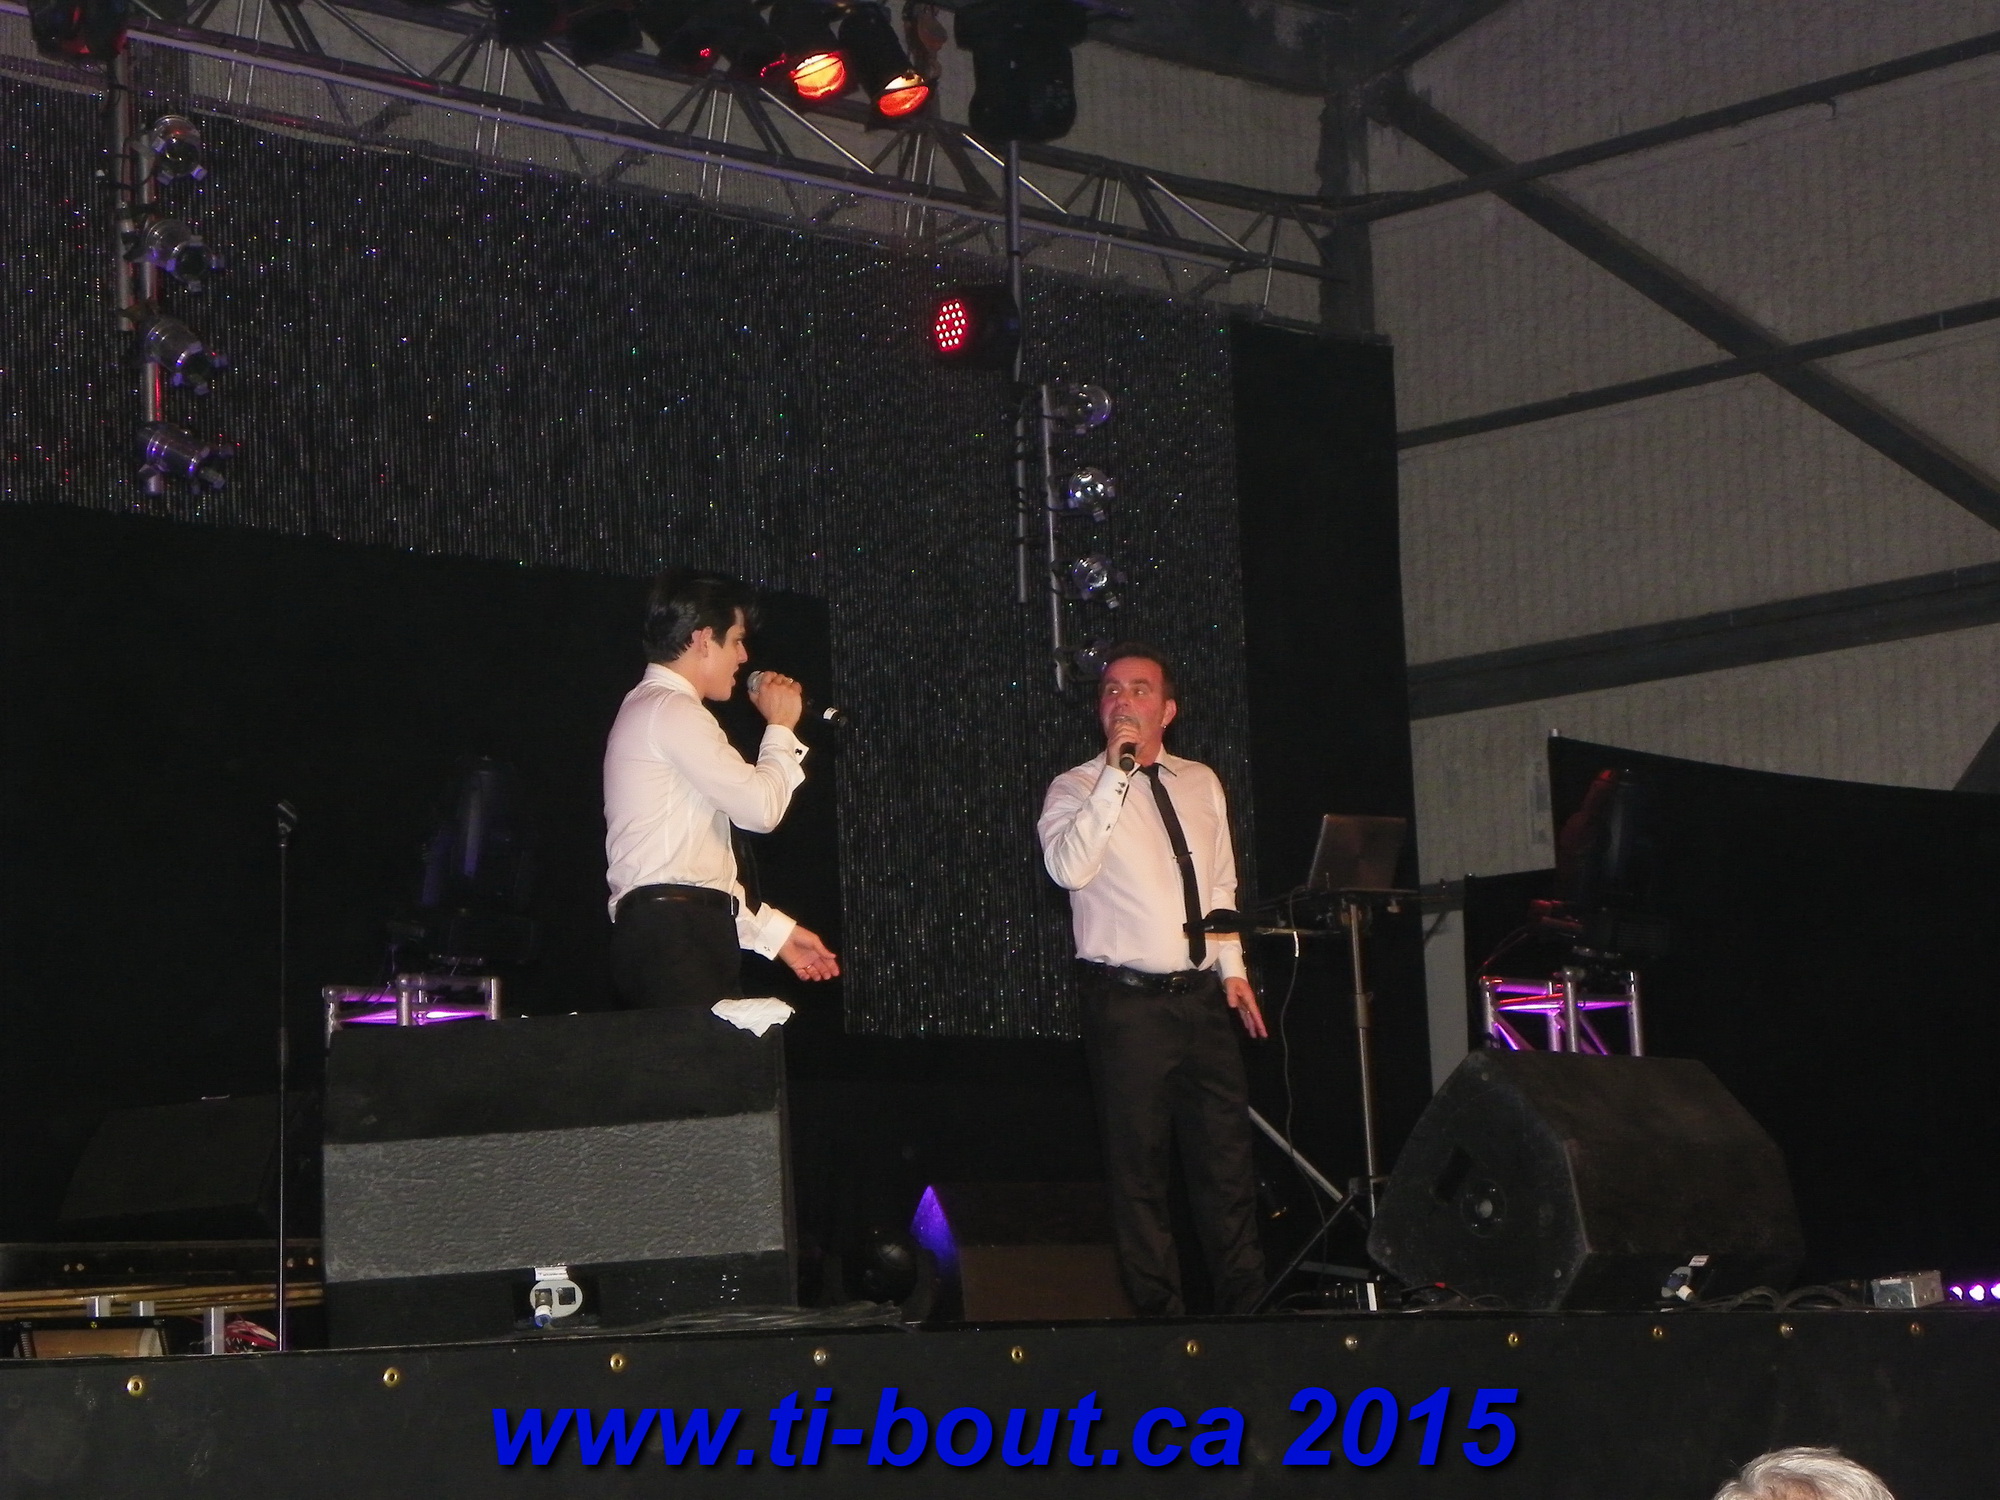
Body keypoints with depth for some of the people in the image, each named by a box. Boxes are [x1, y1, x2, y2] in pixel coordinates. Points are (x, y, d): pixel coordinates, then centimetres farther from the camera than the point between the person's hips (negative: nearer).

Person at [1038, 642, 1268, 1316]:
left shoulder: (1201, 783, 15)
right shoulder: (1075, 789, -1)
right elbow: (1069, 867, -20)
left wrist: (1233, 968, 13)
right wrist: (1117, 772, -21)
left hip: (1204, 999, 4)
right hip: (1128, 1002, -4)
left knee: (1227, 1159, 5)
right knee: (1139, 1167, -2)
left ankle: (1246, 1306, 12)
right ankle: (1160, 1314, 5)